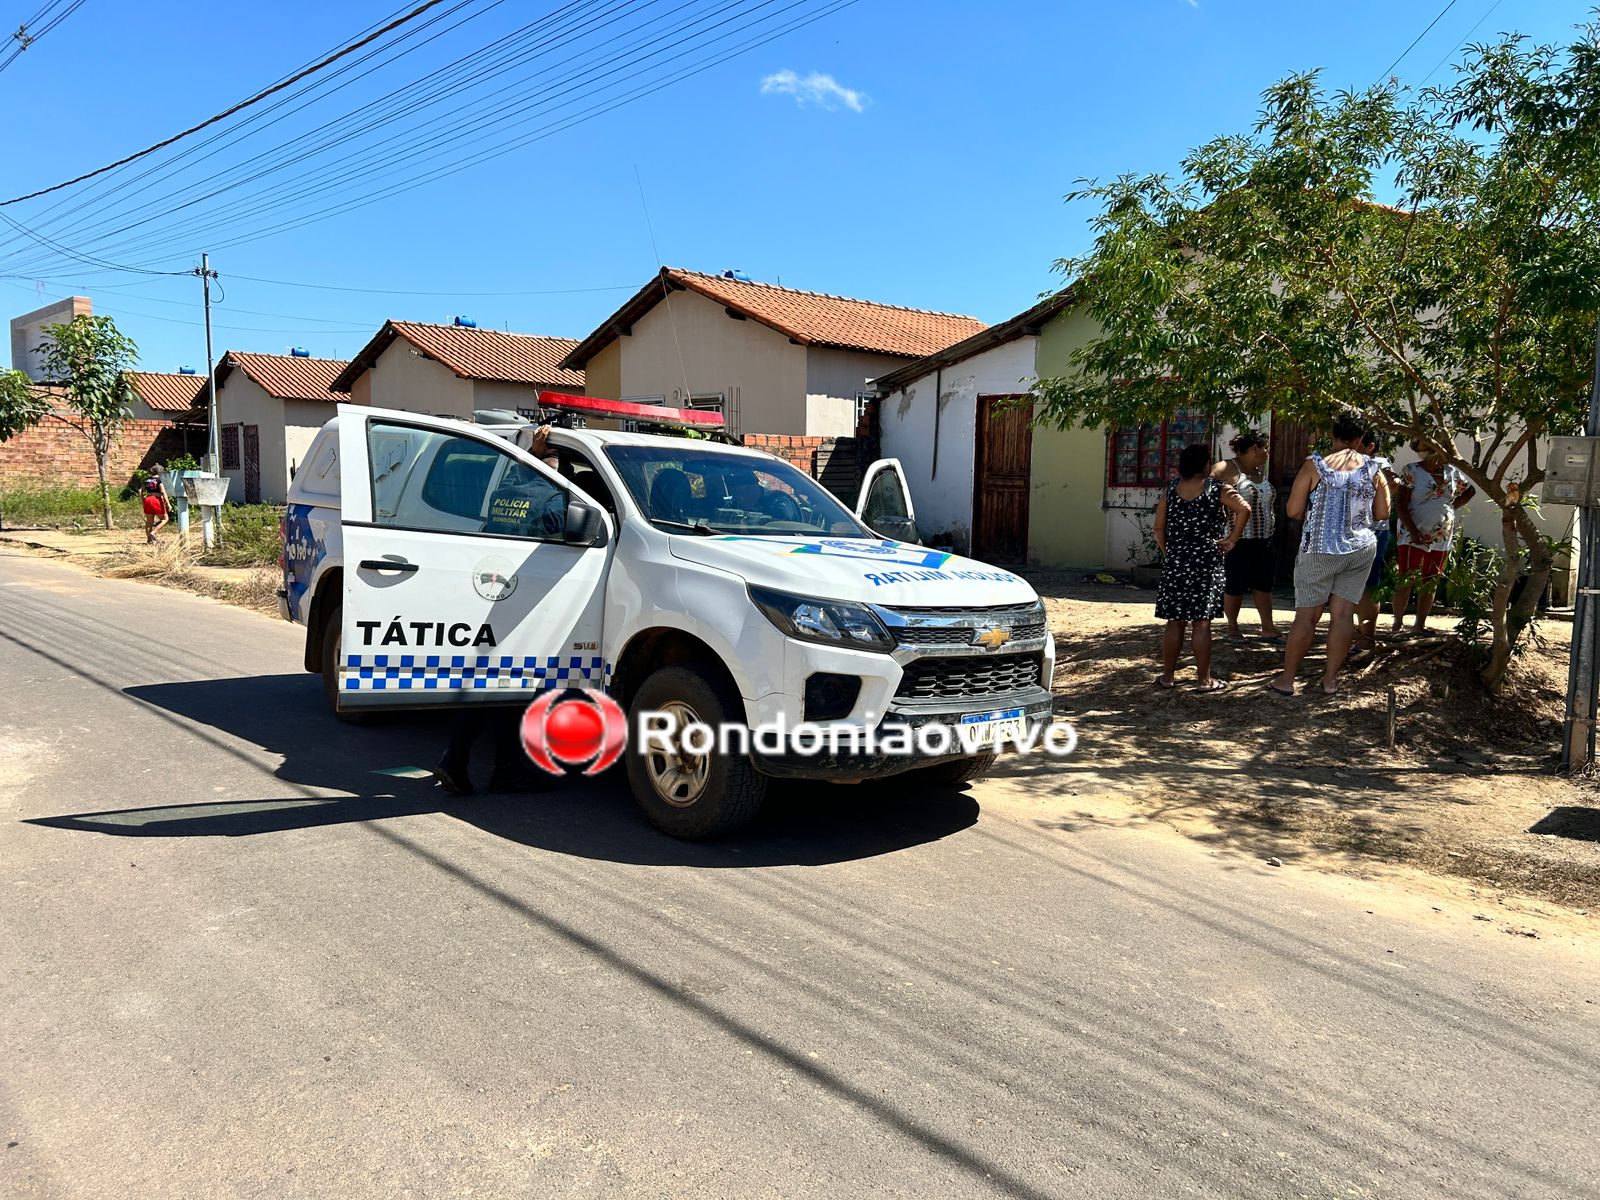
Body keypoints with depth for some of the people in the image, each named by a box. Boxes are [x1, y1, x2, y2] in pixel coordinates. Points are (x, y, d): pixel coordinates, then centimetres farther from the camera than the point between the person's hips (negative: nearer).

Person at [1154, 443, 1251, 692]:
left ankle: (1167, 676, 14)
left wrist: (1168, 552, 12)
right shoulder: (1217, 488, -3)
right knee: (1201, 622, 0)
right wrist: (1231, 540, -8)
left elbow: (1159, 526, 4)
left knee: (1174, 622, 9)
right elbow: (1244, 509, -15)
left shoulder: (1171, 489, 5)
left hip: (1174, 562, 3)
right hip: (1205, 562, -3)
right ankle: (1203, 679, 5)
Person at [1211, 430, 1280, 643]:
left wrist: (1272, 518, 16)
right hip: (1237, 540, -7)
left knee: (1263, 584, 10)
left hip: (1263, 540, 7)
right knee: (1234, 587, 2)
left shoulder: (1261, 470, 15)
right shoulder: (1227, 469, -11)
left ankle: (1267, 627, 17)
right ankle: (1232, 628, 16)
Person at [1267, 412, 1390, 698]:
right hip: (1361, 550, 3)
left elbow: (1293, 511, -7)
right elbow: (1382, 514, 6)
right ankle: (1330, 679, 11)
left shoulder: (1314, 465, -8)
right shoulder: (1373, 469, 0)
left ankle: (1286, 679, 8)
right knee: (1343, 614, 6)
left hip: (1320, 551, -2)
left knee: (1306, 616, 2)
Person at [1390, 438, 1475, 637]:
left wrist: (1452, 506, 9)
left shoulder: (1451, 471, 7)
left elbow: (1470, 491, 25)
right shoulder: (1411, 471, -6)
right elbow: (1400, 505, -11)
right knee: (1406, 582, -6)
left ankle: (1421, 624, 17)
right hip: (1414, 537, -5)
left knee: (1431, 584, 8)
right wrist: (1413, 531, -21)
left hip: (1442, 539, 5)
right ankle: (1398, 624, 3)